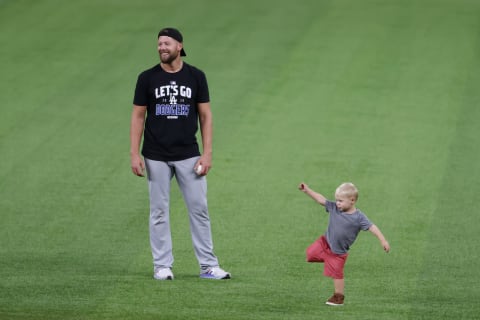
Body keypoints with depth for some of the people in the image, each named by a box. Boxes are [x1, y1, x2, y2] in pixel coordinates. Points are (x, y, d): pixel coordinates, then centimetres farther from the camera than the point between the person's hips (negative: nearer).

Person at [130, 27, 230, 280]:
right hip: (156, 158, 0)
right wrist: (134, 154, -5)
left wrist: (207, 153, -3)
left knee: (199, 208, 0)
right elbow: (138, 116, 3)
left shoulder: (196, 77, 2)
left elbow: (205, 115, 5)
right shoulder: (147, 78, 0)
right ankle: (162, 266, 10)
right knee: (159, 211, 3)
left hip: (188, 155, 0)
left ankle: (208, 266, 5)